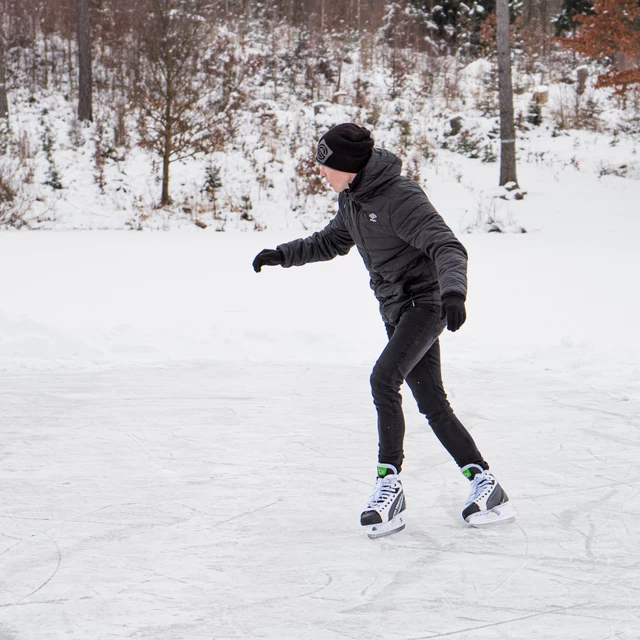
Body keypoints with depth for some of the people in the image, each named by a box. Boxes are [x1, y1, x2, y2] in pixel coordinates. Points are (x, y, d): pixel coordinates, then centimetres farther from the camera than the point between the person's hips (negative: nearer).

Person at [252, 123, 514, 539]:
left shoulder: (400, 197, -20)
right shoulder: (353, 200, 7)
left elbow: (447, 247, -28)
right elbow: (333, 242, 28)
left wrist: (453, 290, -45)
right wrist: (284, 254, 21)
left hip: (425, 301, -9)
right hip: (396, 310, 9)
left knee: (383, 378, -26)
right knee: (433, 405, 7)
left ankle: (390, 484, -22)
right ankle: (483, 482, 13)